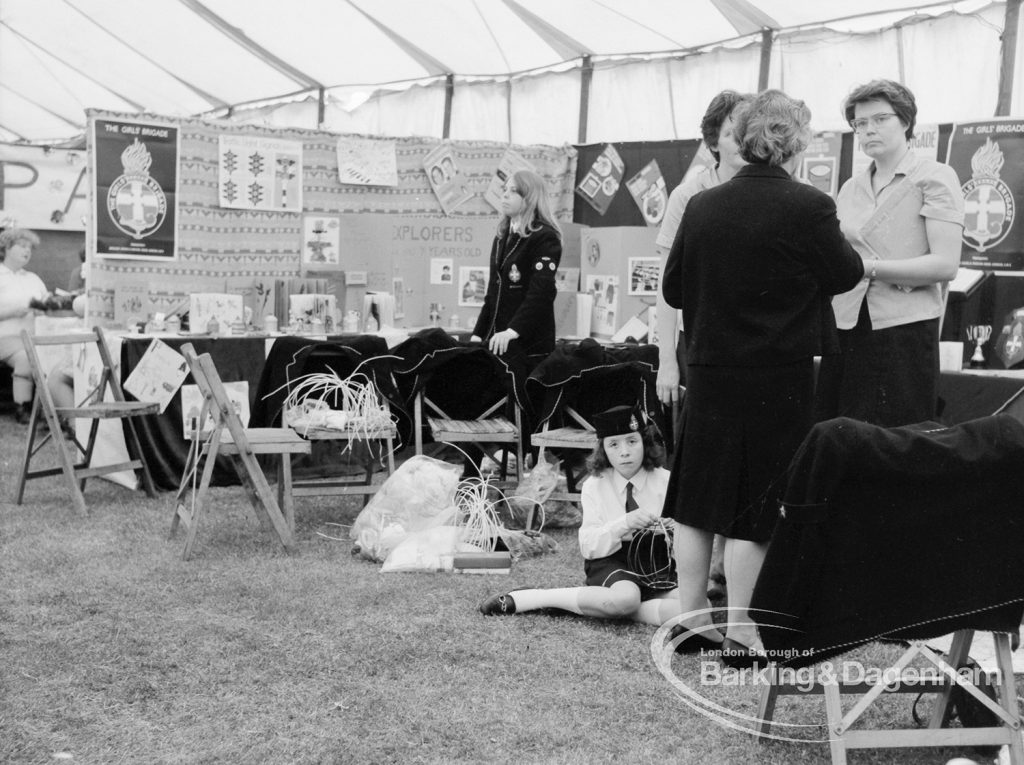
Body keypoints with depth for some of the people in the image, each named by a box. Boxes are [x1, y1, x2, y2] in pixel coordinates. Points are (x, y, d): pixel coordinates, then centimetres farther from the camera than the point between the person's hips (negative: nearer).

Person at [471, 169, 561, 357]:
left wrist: (513, 330, -29)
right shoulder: (502, 237, 17)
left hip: (531, 343, -7)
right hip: (497, 339, 7)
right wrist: (478, 334, 11)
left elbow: (541, 292, -18)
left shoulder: (545, 238, -7)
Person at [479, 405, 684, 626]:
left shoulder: (665, 481, 1)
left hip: (657, 562, 2)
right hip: (610, 561, -1)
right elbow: (588, 546, -8)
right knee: (625, 598, -38)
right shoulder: (594, 486, 2)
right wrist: (625, 523, -24)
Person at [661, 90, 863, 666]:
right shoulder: (808, 206, -14)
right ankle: (742, 635, 10)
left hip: (710, 373, 4)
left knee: (699, 498, 14)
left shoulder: (702, 206, -2)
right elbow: (847, 275, -1)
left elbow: (673, 290, 6)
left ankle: (690, 619, 22)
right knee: (756, 508, 4)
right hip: (779, 377, -4)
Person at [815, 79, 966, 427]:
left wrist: (869, 267, -18)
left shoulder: (935, 177, -1)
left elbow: (945, 264, -11)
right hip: (846, 330, 5)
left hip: (904, 329, -5)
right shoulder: (850, 189, 17)